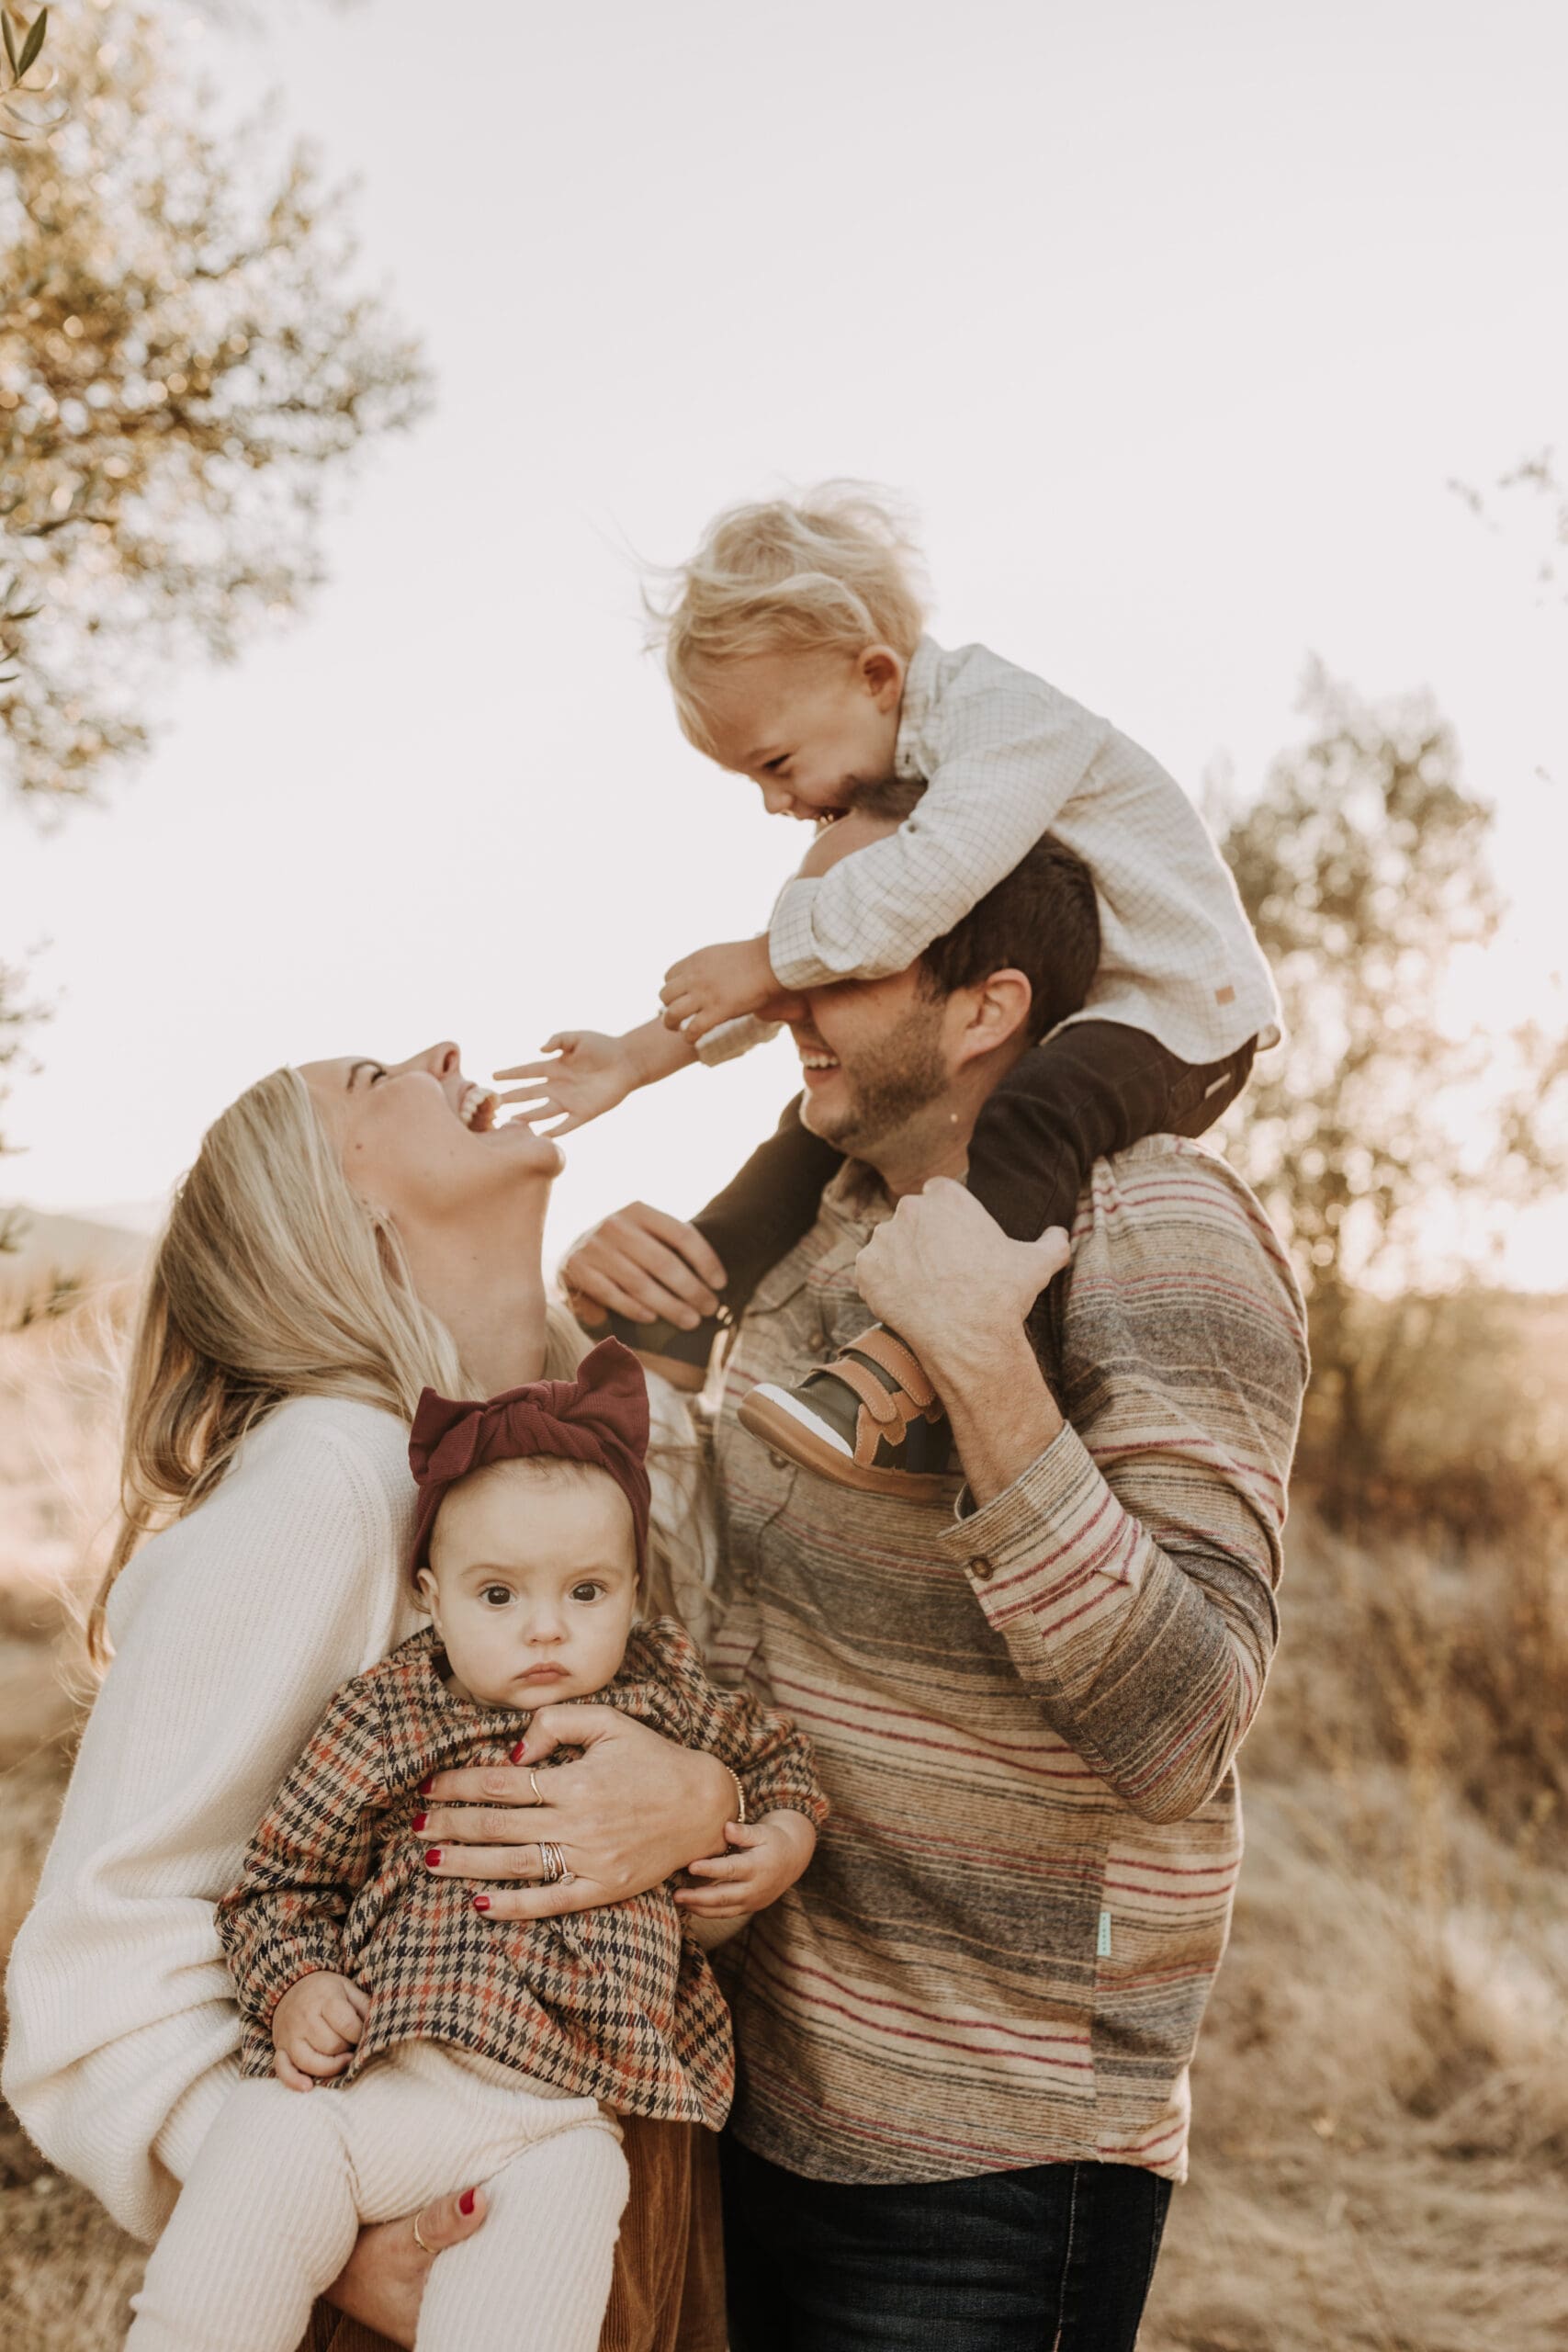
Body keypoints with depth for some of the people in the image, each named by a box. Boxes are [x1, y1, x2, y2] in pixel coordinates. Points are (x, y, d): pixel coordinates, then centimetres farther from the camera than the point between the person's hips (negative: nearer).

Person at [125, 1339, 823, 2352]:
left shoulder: (665, 1691, 12)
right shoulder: (384, 1718, 5)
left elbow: (773, 1750, 31)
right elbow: (284, 1878, 12)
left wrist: (787, 1835, 12)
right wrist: (296, 1984, -6)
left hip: (556, 2116, 0)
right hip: (365, 2073, 0)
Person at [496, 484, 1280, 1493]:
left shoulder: (1004, 716, -22)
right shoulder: (881, 782, 7)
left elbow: (931, 880, -40)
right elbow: (811, 963, 13)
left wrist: (765, 960, -32)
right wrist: (640, 1057, 8)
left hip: (1174, 1007, -9)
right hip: (1026, 1021, 9)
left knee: (1030, 1118, -37)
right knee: (824, 1121, 6)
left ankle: (896, 1392, -49)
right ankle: (679, 1320, 12)